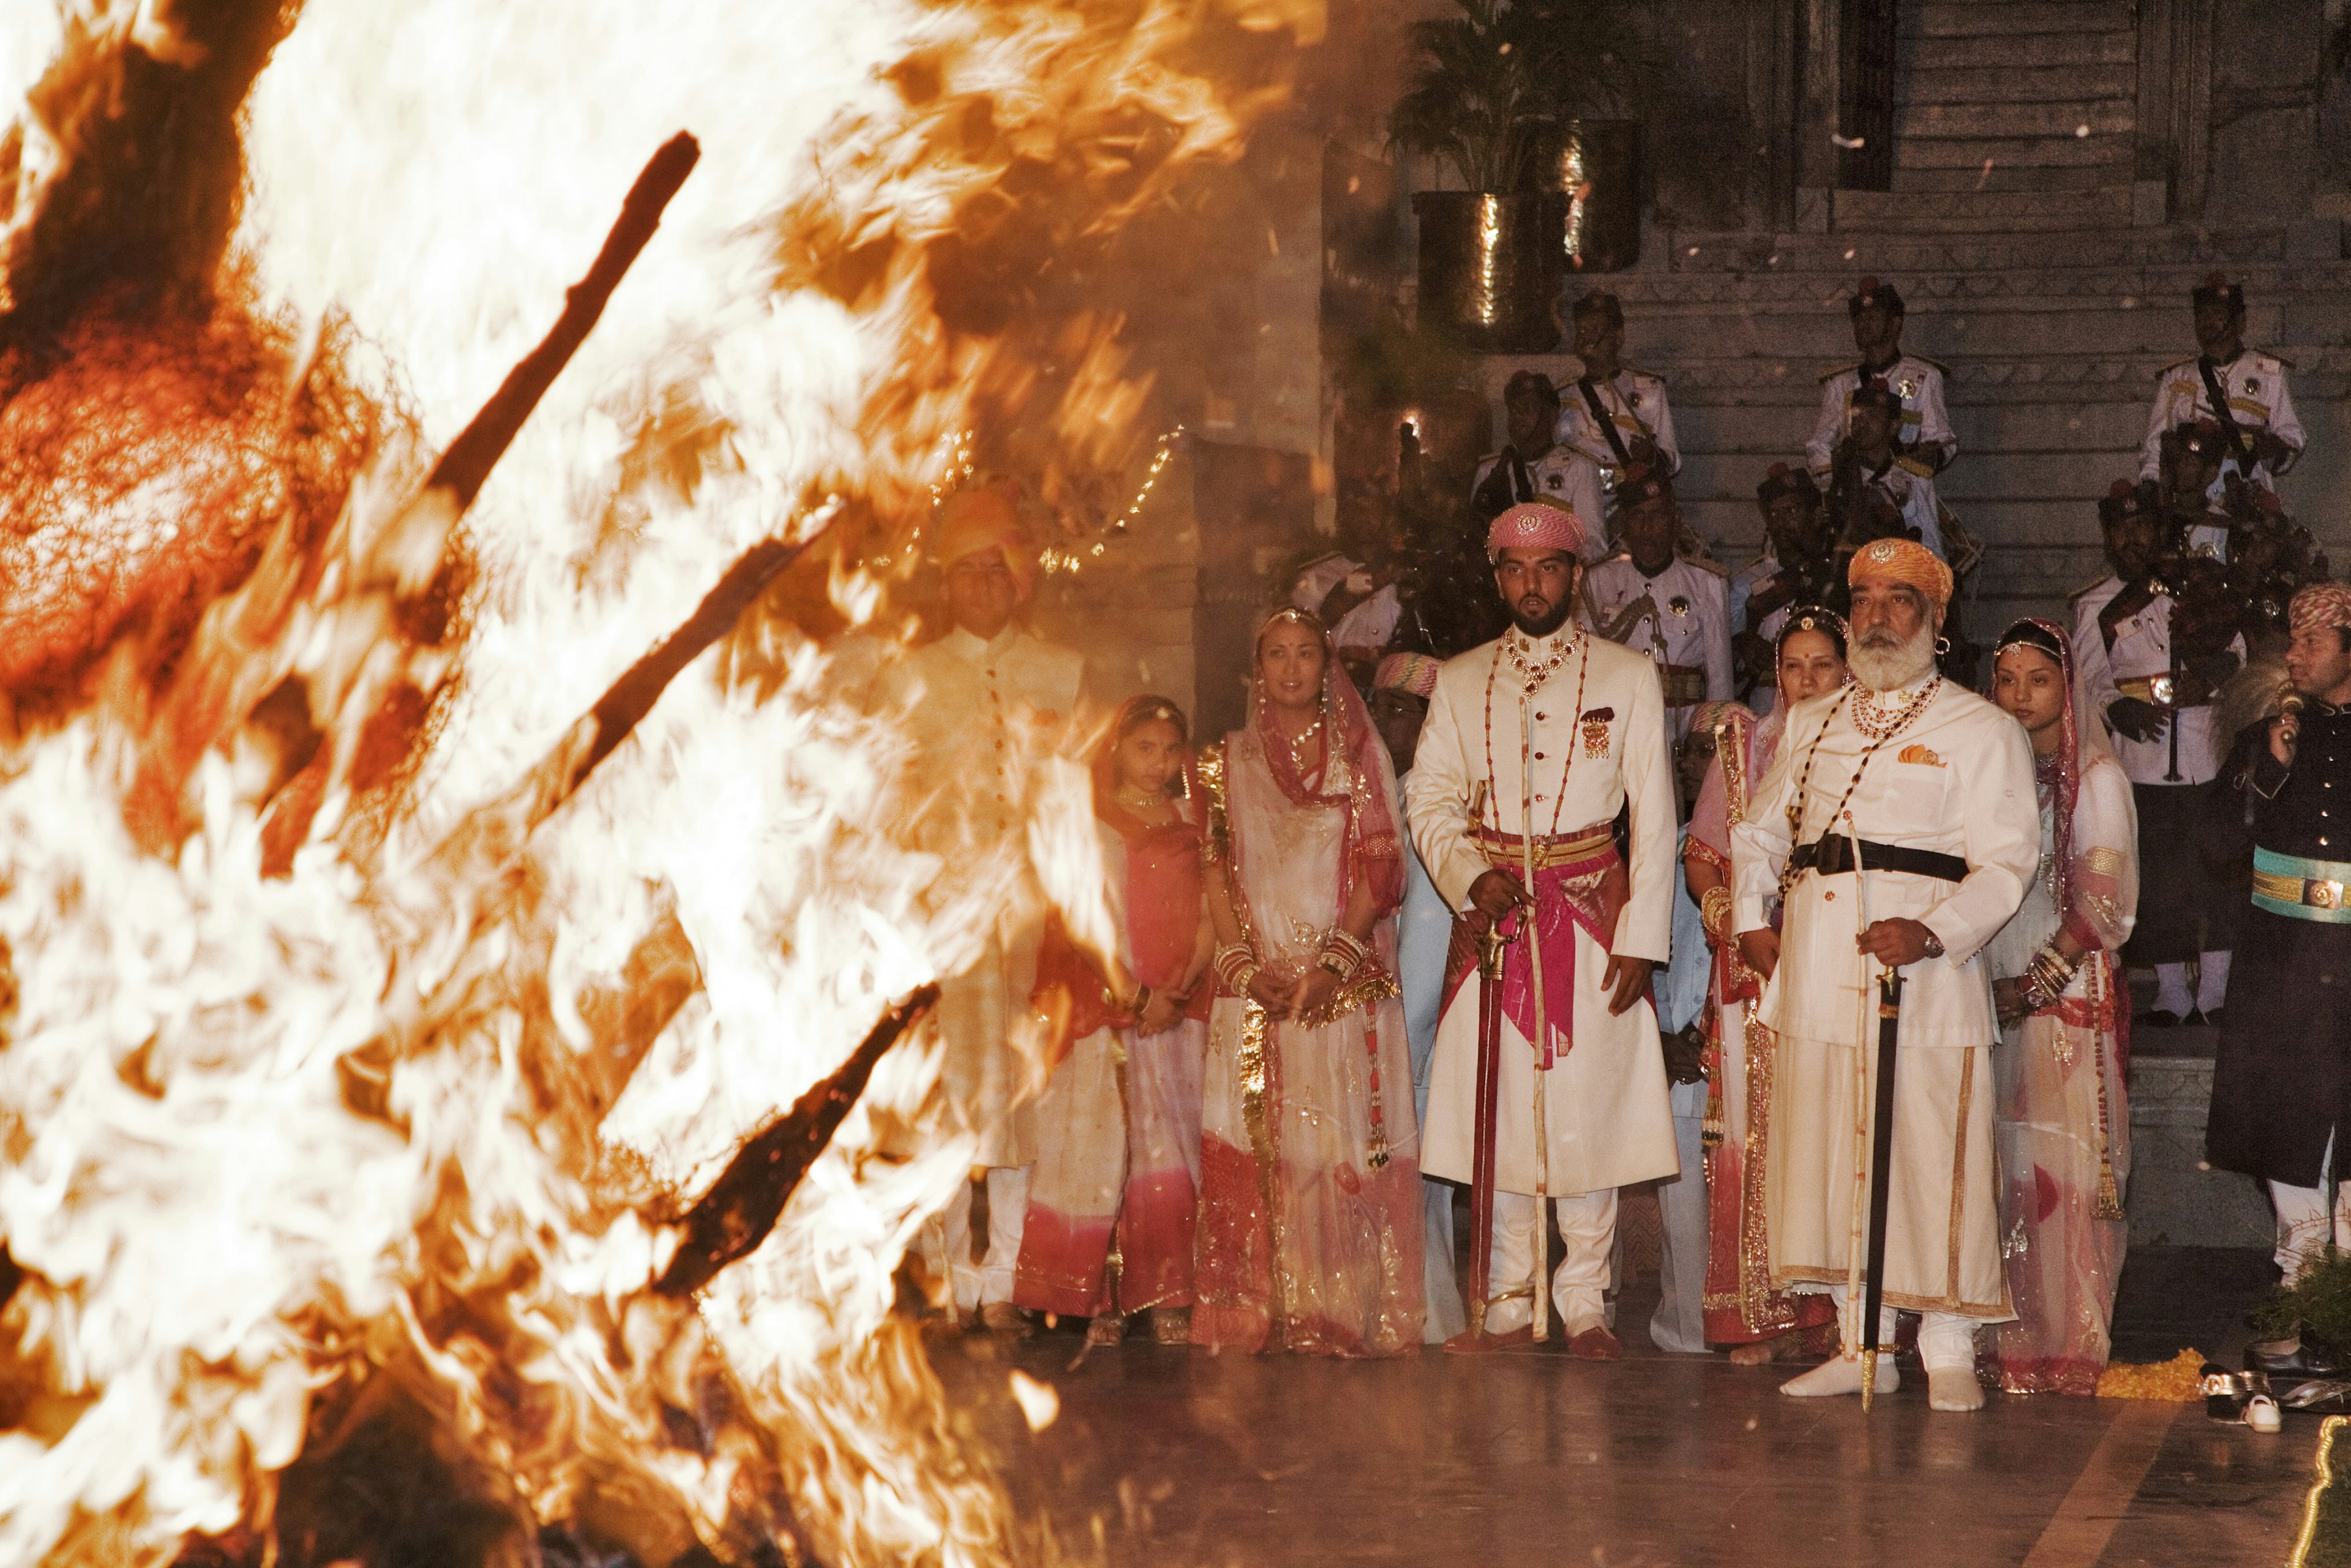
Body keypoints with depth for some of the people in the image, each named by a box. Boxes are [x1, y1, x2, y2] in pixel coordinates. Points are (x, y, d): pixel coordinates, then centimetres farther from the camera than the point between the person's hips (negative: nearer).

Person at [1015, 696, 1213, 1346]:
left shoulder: (1191, 821, 12)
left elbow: (1211, 917, 6)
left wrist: (1180, 988, -9)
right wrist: (1136, 994, -12)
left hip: (1180, 1016, 2)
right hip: (1104, 1012, -2)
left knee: (1173, 1158, -2)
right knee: (1102, 1149, -6)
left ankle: (1169, 1304, 1)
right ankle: (1102, 1306, -3)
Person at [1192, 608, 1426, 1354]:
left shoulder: (1361, 755, 8)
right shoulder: (1226, 761, 13)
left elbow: (1382, 868, 0)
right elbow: (1217, 873, 7)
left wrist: (1334, 963, -12)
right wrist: (1244, 964, -7)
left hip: (1348, 982, -1)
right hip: (1256, 983, 1)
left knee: (1345, 1143, -5)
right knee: (1256, 1146, -4)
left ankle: (1347, 1315, -3)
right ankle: (1259, 1314, -2)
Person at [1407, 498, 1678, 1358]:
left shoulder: (1628, 677, 5)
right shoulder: (1460, 682, 11)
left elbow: (1653, 818, 2)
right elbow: (1430, 802, 9)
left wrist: (1641, 937, -6)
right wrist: (1473, 877, -10)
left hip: (1591, 913, -2)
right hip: (1494, 912, 2)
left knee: (1589, 1103, -3)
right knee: (1498, 1102, 1)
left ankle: (1584, 1302, 7)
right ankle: (1509, 1304, 10)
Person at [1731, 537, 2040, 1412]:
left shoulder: (1979, 731, 4)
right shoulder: (1811, 726, 21)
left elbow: (2007, 859, -5)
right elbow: (1759, 829, 28)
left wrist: (1932, 932, -20)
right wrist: (1752, 917, 11)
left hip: (1922, 968, -5)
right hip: (1816, 967, 5)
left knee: (1930, 1157, -7)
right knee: (1826, 1150, 5)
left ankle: (1949, 1356, 1)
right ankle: (1863, 1347, 14)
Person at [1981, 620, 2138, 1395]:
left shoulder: (2095, 777, 0)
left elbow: (2105, 905, -6)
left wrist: (2036, 984, -13)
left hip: (2068, 996, -4)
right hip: (1986, 994, 4)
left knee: (2063, 1165, -7)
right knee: (1993, 1166, 2)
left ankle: (2067, 1346, -4)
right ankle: (2000, 1340, 6)